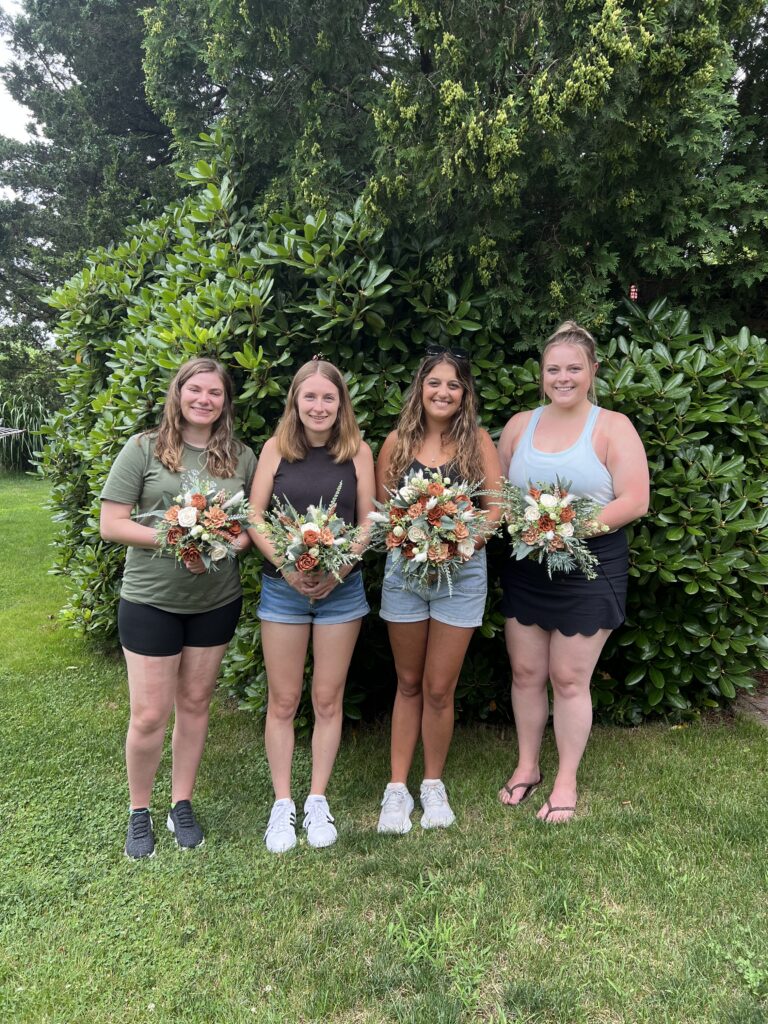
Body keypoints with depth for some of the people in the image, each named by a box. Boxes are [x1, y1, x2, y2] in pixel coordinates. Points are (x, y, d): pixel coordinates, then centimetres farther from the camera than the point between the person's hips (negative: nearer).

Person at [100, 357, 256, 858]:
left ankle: (182, 805, 34)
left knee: (195, 704, 15)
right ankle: (139, 812, 28)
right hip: (151, 600, -3)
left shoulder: (242, 457, 2)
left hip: (217, 601, 3)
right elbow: (111, 524, -9)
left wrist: (226, 545, -16)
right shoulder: (144, 448, -6)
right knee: (150, 715, 3)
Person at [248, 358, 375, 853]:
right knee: (283, 701, 7)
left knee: (328, 699, 9)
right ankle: (282, 803, 23)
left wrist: (337, 571, -13)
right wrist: (287, 567, -16)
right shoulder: (276, 448, -2)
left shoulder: (358, 451, 0)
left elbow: (367, 522, 0)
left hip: (342, 588, 1)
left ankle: (318, 800, 26)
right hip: (283, 587, 0)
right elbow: (253, 517, -4)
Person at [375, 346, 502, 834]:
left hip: (462, 573, -1)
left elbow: (496, 506, -3)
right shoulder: (398, 442, 3)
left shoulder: (478, 441, 0)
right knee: (409, 684, 13)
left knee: (439, 688, 6)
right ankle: (398, 788, 24)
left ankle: (433, 784, 27)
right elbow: (380, 508, 2)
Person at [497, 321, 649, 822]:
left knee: (569, 679, 5)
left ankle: (566, 781, 24)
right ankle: (527, 766, 32)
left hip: (589, 570, -4)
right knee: (526, 673, 12)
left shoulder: (612, 427, -5)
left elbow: (634, 501, -12)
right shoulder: (519, 425, 7)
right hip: (525, 570, 4)